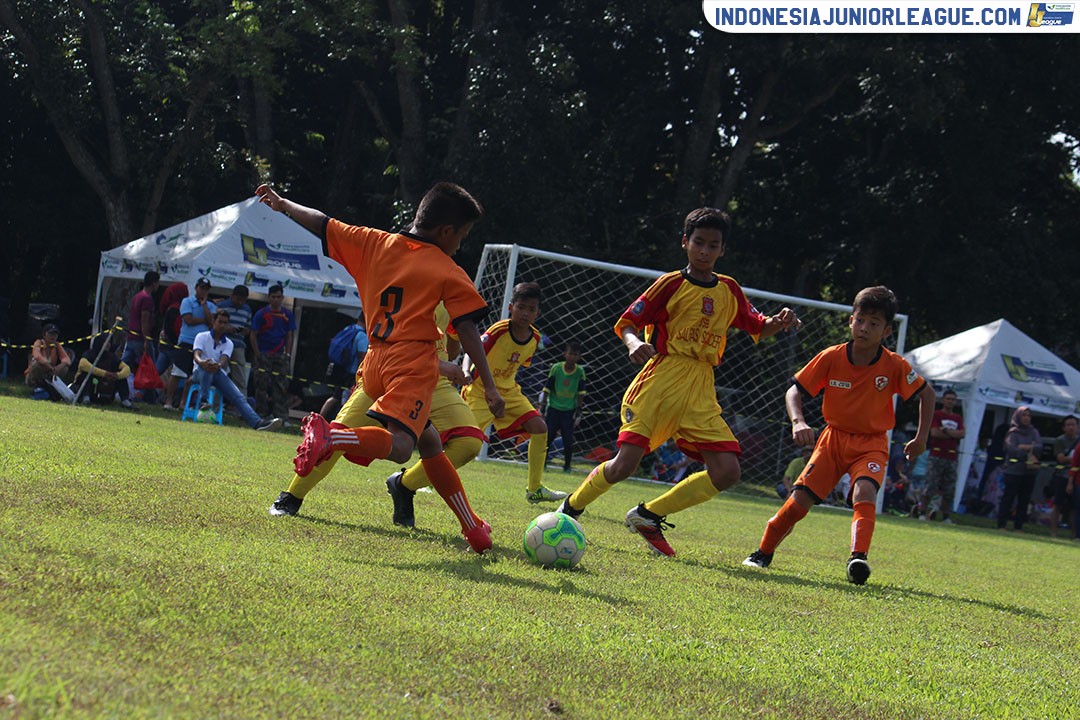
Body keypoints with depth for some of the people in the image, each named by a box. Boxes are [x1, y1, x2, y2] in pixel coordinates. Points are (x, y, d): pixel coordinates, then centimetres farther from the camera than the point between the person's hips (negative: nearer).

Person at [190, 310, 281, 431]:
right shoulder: (202, 337, 4)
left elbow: (224, 361, -9)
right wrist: (201, 362, -41)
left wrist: (218, 366, -35)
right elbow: (196, 355, -15)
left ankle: (257, 422, -38)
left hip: (219, 375, 3)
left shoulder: (228, 343, 12)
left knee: (239, 397, -20)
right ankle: (203, 401, -43)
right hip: (200, 373, -3)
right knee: (208, 364, -39)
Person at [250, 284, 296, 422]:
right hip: (263, 355, -2)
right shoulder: (261, 313, 1)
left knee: (281, 385, -3)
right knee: (262, 385, -1)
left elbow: (289, 336, 11)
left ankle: (280, 415, -3)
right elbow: (253, 335, 1)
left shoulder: (287, 314, 8)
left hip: (280, 355, 2)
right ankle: (261, 413, 4)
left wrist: (287, 354, 2)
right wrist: (258, 355, -6)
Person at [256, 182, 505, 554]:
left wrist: (282, 204, 33)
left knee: (429, 441, 18)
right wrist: (490, 386, 0)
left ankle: (471, 526, 20)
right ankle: (328, 435, -42)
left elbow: (322, 225, 18)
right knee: (399, 446, -23)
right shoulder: (449, 274, 0)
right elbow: (468, 332, -3)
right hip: (413, 368, -7)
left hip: (376, 363, 7)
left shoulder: (373, 243, 12)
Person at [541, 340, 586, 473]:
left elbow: (581, 393, 1)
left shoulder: (580, 371, -5)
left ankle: (567, 466, 9)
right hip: (553, 408, 0)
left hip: (569, 410, 0)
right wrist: (542, 407, -5)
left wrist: (578, 412, -1)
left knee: (568, 439, -4)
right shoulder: (556, 368, -7)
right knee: (548, 436, -4)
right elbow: (547, 389, -2)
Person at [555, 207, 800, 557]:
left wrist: (778, 322, -1)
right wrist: (635, 343, -23)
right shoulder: (671, 284, 0)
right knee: (624, 464, -17)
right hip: (659, 383, -5)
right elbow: (626, 322, 0)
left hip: (701, 393, 5)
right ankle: (570, 509, 11)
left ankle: (647, 516, 4)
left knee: (727, 471, -10)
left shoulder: (729, 290, 14)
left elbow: (757, 327, 22)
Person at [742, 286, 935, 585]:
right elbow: (795, 391, -6)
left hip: (871, 444, -1)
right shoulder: (831, 358, -11)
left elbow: (926, 393, 3)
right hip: (834, 437, 1)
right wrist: (798, 421, -25)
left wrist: (921, 438, 0)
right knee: (801, 498, -5)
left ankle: (858, 558, -41)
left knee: (864, 490, -31)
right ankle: (763, 553, 15)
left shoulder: (894, 366, -13)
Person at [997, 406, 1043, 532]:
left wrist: (1025, 447, -14)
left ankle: (1018, 527, 8)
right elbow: (1013, 450, -15)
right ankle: (1001, 526, -4)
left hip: (1029, 472, 5)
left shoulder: (1033, 432, 12)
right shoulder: (1013, 433, -2)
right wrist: (1029, 455, -15)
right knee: (1008, 498, -6)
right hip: (1014, 471, -5)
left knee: (1024, 500, 4)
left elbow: (1039, 447, -1)